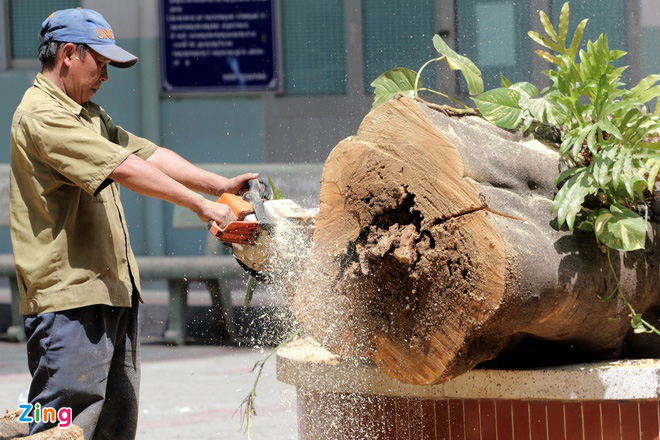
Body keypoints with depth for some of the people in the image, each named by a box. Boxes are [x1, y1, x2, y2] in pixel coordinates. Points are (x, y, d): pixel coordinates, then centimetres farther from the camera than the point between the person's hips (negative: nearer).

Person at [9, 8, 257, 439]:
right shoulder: (42, 116, -14)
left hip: (114, 292, 11)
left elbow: (150, 156, 15)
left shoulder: (89, 116, 20)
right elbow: (124, 169, -20)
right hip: (70, 301, -11)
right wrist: (200, 205, -18)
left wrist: (222, 185, 2)